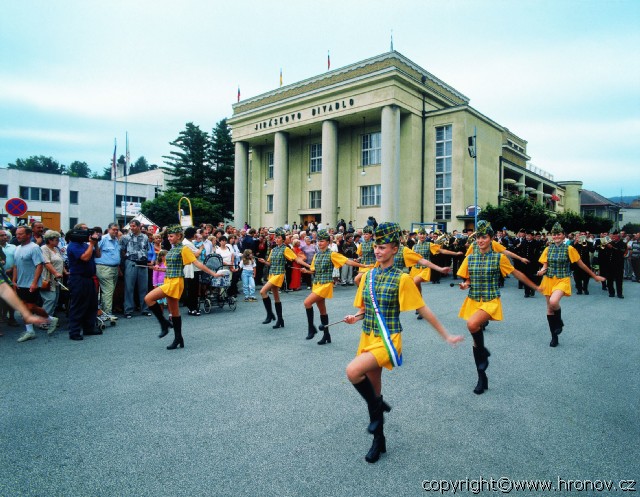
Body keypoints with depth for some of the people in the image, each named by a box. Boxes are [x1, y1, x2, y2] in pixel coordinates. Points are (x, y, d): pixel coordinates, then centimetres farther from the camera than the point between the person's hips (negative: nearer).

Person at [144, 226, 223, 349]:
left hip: (176, 282, -8)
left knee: (148, 298, -17)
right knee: (174, 311, 11)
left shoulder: (184, 249, -8)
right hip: (168, 281, 8)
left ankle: (164, 323, -4)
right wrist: (159, 269, 5)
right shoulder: (171, 250, 15)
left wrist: (213, 273, -17)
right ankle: (178, 339, 20)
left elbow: (197, 263, -12)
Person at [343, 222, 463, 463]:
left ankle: (377, 408, 2)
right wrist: (355, 317, -7)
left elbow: (423, 310, -6)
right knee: (373, 388, 14)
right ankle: (379, 441, 35)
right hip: (367, 338, 6)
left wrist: (446, 336, -4)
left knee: (353, 371, -27)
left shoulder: (401, 278, -10)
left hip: (387, 341, -6)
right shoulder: (368, 275, 6)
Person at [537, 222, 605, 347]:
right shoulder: (547, 249, 5)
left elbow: (581, 264, 3)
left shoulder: (569, 249, -4)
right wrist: (542, 271, -16)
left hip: (562, 280, -4)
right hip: (549, 280, 4)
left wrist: (595, 276, 8)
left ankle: (559, 321, 5)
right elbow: (545, 266, 7)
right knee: (549, 308, 7)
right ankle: (554, 337, 22)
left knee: (553, 302, -29)